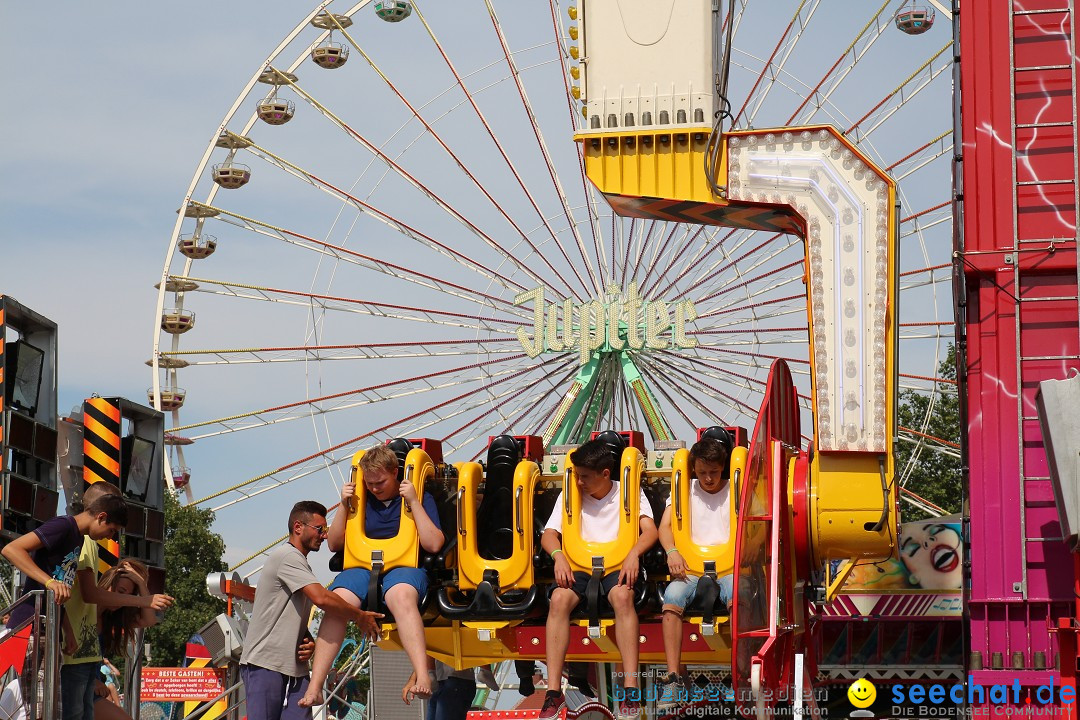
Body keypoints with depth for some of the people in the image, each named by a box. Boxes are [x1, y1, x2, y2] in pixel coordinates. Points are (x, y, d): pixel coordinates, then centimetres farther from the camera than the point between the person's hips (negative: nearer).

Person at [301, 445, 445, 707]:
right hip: (362, 567, 3)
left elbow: (434, 544, -1)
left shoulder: (421, 498, 11)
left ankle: (423, 677, -55)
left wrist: (414, 503, -6)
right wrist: (344, 506, 7)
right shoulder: (362, 499, 19)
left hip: (404, 567, -3)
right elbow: (334, 544, 21)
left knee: (401, 595, -41)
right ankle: (314, 688, -35)